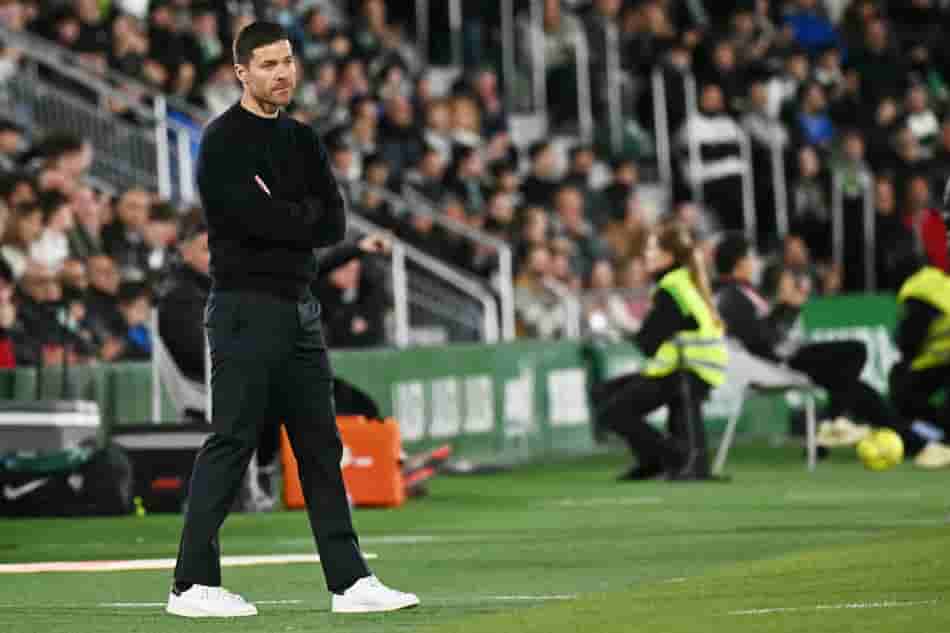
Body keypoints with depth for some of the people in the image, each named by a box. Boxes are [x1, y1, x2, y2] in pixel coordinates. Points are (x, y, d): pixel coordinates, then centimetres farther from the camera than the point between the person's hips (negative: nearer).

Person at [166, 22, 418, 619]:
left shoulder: (302, 140, 16)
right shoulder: (224, 141, -7)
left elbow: (335, 223, 6)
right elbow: (251, 218, -20)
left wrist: (281, 220, -8)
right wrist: (305, 217, -4)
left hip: (300, 306, 8)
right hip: (246, 308, -8)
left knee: (322, 446, 8)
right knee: (231, 442, -8)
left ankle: (350, 581, 12)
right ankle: (193, 585, -4)